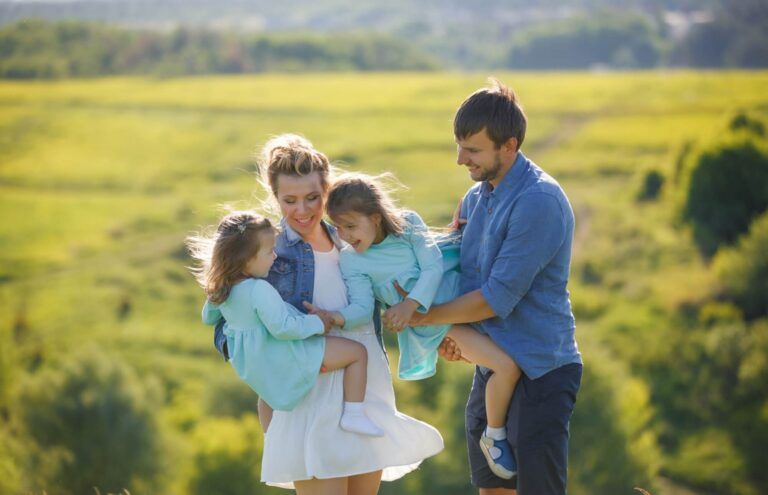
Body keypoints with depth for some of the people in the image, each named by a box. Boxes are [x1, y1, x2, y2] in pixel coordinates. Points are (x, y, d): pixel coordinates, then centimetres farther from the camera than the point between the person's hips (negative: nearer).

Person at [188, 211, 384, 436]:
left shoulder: (220, 289, -1)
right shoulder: (260, 290, -28)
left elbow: (208, 318, 17)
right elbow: (282, 328, -31)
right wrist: (317, 323, -18)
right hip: (286, 361, -9)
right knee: (357, 352, -5)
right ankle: (354, 415, -7)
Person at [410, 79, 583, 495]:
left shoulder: (539, 201, -19)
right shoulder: (475, 198, 9)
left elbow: (498, 297, -21)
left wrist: (425, 317, -10)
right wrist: (446, 332, -2)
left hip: (538, 373, -9)